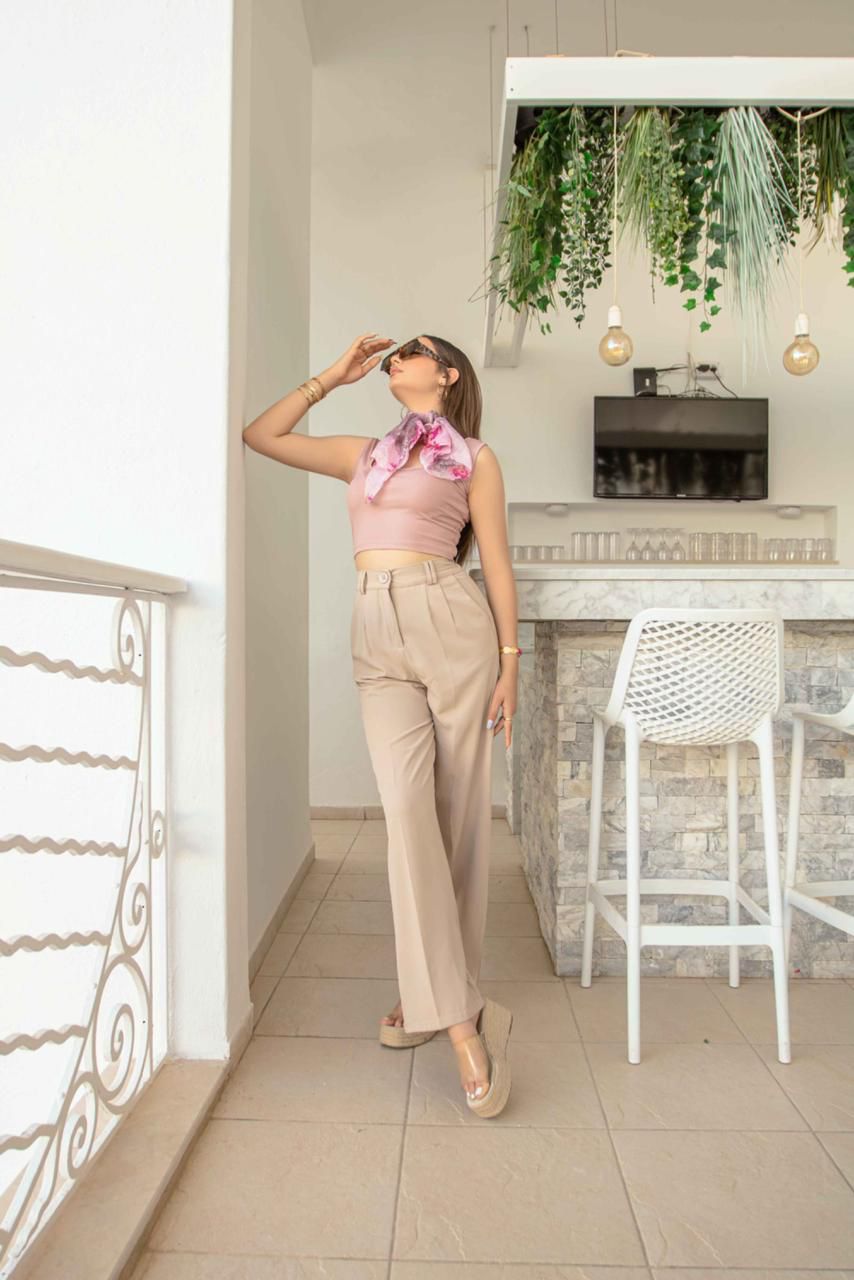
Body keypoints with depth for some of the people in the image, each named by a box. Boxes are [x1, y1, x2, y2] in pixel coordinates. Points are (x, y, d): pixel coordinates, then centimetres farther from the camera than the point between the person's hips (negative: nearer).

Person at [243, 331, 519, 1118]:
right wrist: (334, 377, 26)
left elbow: (497, 565, 6)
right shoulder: (363, 454, 23)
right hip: (378, 637, 3)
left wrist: (510, 660, -1)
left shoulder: (475, 457, 10)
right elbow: (263, 436, 26)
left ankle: (431, 992, 18)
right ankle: (460, 1023, -8)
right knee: (407, 808, -13)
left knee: (458, 815, 1)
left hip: (452, 623, -2)